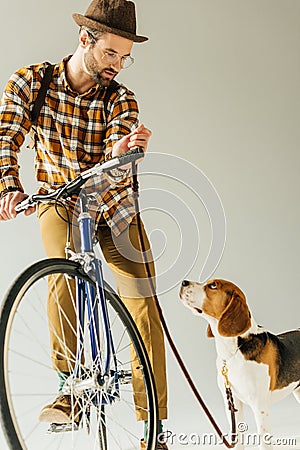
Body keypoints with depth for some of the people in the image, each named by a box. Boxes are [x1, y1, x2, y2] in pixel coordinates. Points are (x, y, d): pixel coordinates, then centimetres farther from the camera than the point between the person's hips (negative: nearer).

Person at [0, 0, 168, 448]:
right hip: (58, 202, -1)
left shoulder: (121, 99, -11)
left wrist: (123, 150, -50)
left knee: (144, 309, -8)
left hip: (114, 207, 1)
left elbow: (115, 166, -26)